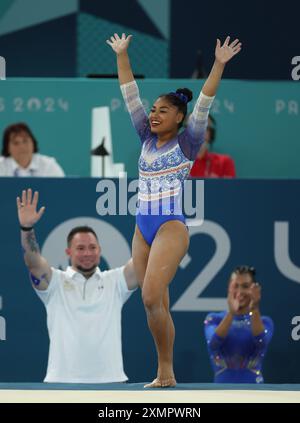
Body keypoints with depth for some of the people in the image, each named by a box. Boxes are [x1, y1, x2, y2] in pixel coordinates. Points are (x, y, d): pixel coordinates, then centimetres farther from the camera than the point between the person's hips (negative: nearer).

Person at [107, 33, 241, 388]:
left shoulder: (187, 143, -2)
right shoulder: (147, 139, 11)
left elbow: (203, 105, -12)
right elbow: (130, 95, 12)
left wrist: (219, 65, -21)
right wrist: (121, 55, 11)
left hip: (171, 228, -6)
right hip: (142, 229, 6)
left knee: (152, 298, -19)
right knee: (155, 304, 4)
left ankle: (166, 372, -13)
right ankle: (163, 377, 7)